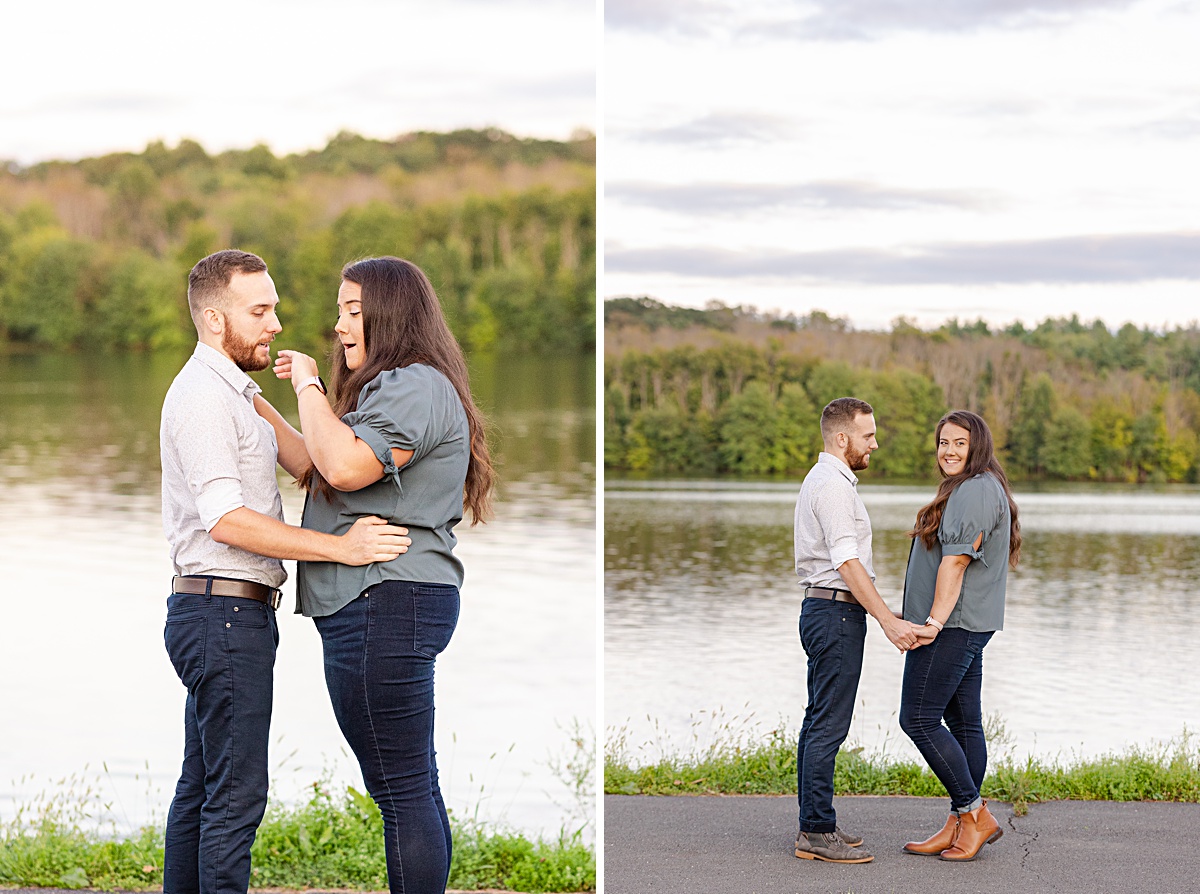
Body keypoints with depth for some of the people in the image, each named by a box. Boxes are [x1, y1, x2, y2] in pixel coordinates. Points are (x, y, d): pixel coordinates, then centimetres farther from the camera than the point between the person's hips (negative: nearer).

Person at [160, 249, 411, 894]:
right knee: (235, 793, -9)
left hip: (214, 616, 10)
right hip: (225, 612, -10)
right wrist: (340, 547, -24)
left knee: (200, 788, 13)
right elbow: (226, 521, -23)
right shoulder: (203, 395, -14)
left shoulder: (229, 392, 20)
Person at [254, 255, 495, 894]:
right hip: (387, 605, 11)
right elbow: (318, 469, 25)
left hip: (385, 602, -11)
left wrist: (307, 387, -11)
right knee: (415, 786, 13)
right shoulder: (393, 387, 23)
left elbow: (345, 466, -24)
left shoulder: (417, 386, -11)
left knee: (401, 791, -9)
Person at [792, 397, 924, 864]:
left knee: (819, 721, 12)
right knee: (829, 725, -9)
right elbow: (848, 564, -23)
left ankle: (814, 824, 17)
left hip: (824, 611, 11)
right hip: (837, 613, -11)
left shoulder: (822, 479, 17)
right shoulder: (833, 485, -16)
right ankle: (817, 832, -8)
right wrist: (889, 622, -26)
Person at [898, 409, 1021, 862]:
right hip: (967, 626, 11)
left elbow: (956, 560, -21)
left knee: (918, 719, -9)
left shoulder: (976, 490, -15)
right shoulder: (964, 489, 20)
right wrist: (923, 617, 22)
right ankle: (959, 826, 12)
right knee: (963, 721, 9)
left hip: (954, 624, -11)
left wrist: (935, 621, -24)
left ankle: (973, 813, -5)